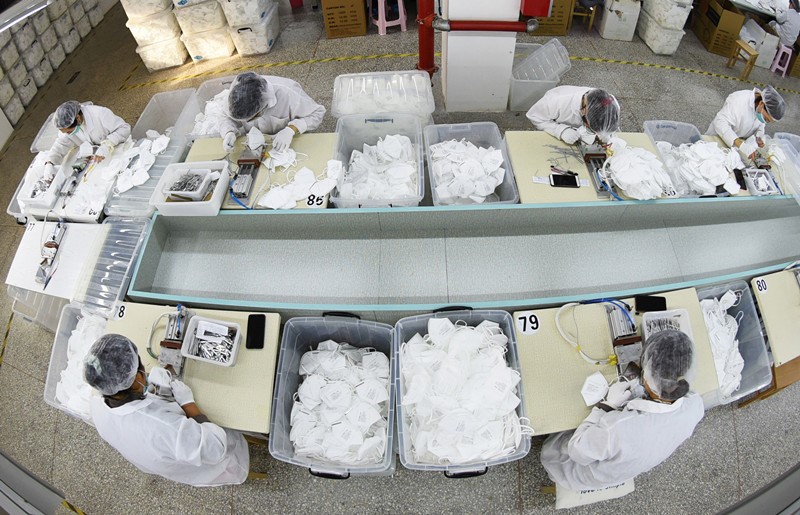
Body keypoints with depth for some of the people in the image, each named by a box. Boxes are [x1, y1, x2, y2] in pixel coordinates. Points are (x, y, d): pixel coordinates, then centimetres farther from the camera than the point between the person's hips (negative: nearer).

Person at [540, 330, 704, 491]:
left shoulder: (616, 429, -50)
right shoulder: (695, 405, -31)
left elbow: (577, 451, -27)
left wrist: (607, 405, -28)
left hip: (596, 476, -4)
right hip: (635, 467, 5)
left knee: (549, 448, 21)